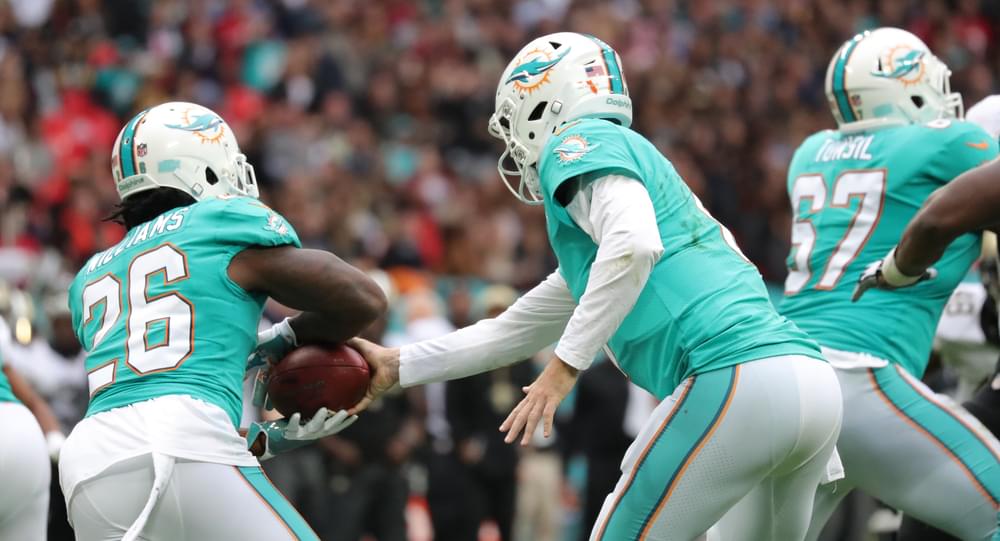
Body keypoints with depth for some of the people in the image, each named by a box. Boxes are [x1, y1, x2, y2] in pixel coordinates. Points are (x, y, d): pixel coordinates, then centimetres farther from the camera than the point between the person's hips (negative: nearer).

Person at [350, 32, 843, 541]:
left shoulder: (580, 144, 5)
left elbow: (635, 245, -17)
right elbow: (516, 330, 39)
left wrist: (565, 365, -13)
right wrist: (398, 366, 40)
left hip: (738, 383, -9)